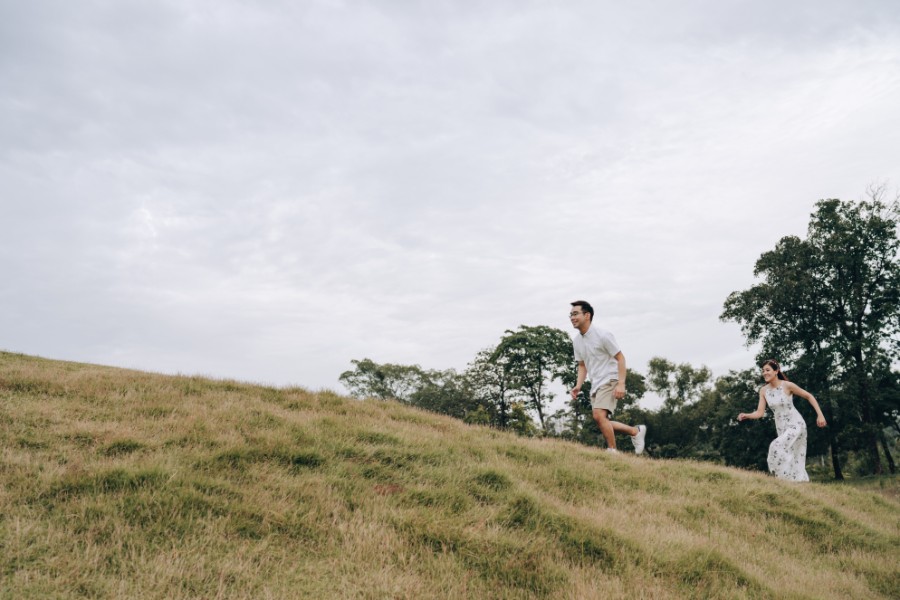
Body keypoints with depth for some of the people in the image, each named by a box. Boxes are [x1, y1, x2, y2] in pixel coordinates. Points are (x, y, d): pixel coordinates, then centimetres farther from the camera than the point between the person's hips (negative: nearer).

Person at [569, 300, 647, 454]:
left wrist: (621, 383, -21)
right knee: (602, 422, 7)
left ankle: (612, 451, -11)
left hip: (609, 381, -8)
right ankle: (636, 431, 26)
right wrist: (578, 386, 2)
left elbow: (620, 357, -12)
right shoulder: (576, 340, 7)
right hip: (595, 384, 8)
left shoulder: (602, 335, -14)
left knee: (599, 415, -24)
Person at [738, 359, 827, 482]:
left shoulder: (787, 385, -15)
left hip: (796, 425, -6)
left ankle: (785, 478, -17)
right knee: (792, 461, 8)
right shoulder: (763, 390, -2)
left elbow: (809, 396, -4)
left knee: (778, 446, -27)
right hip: (781, 428, 6)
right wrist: (746, 415, -24)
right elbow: (760, 412, -5)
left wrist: (820, 415, -9)